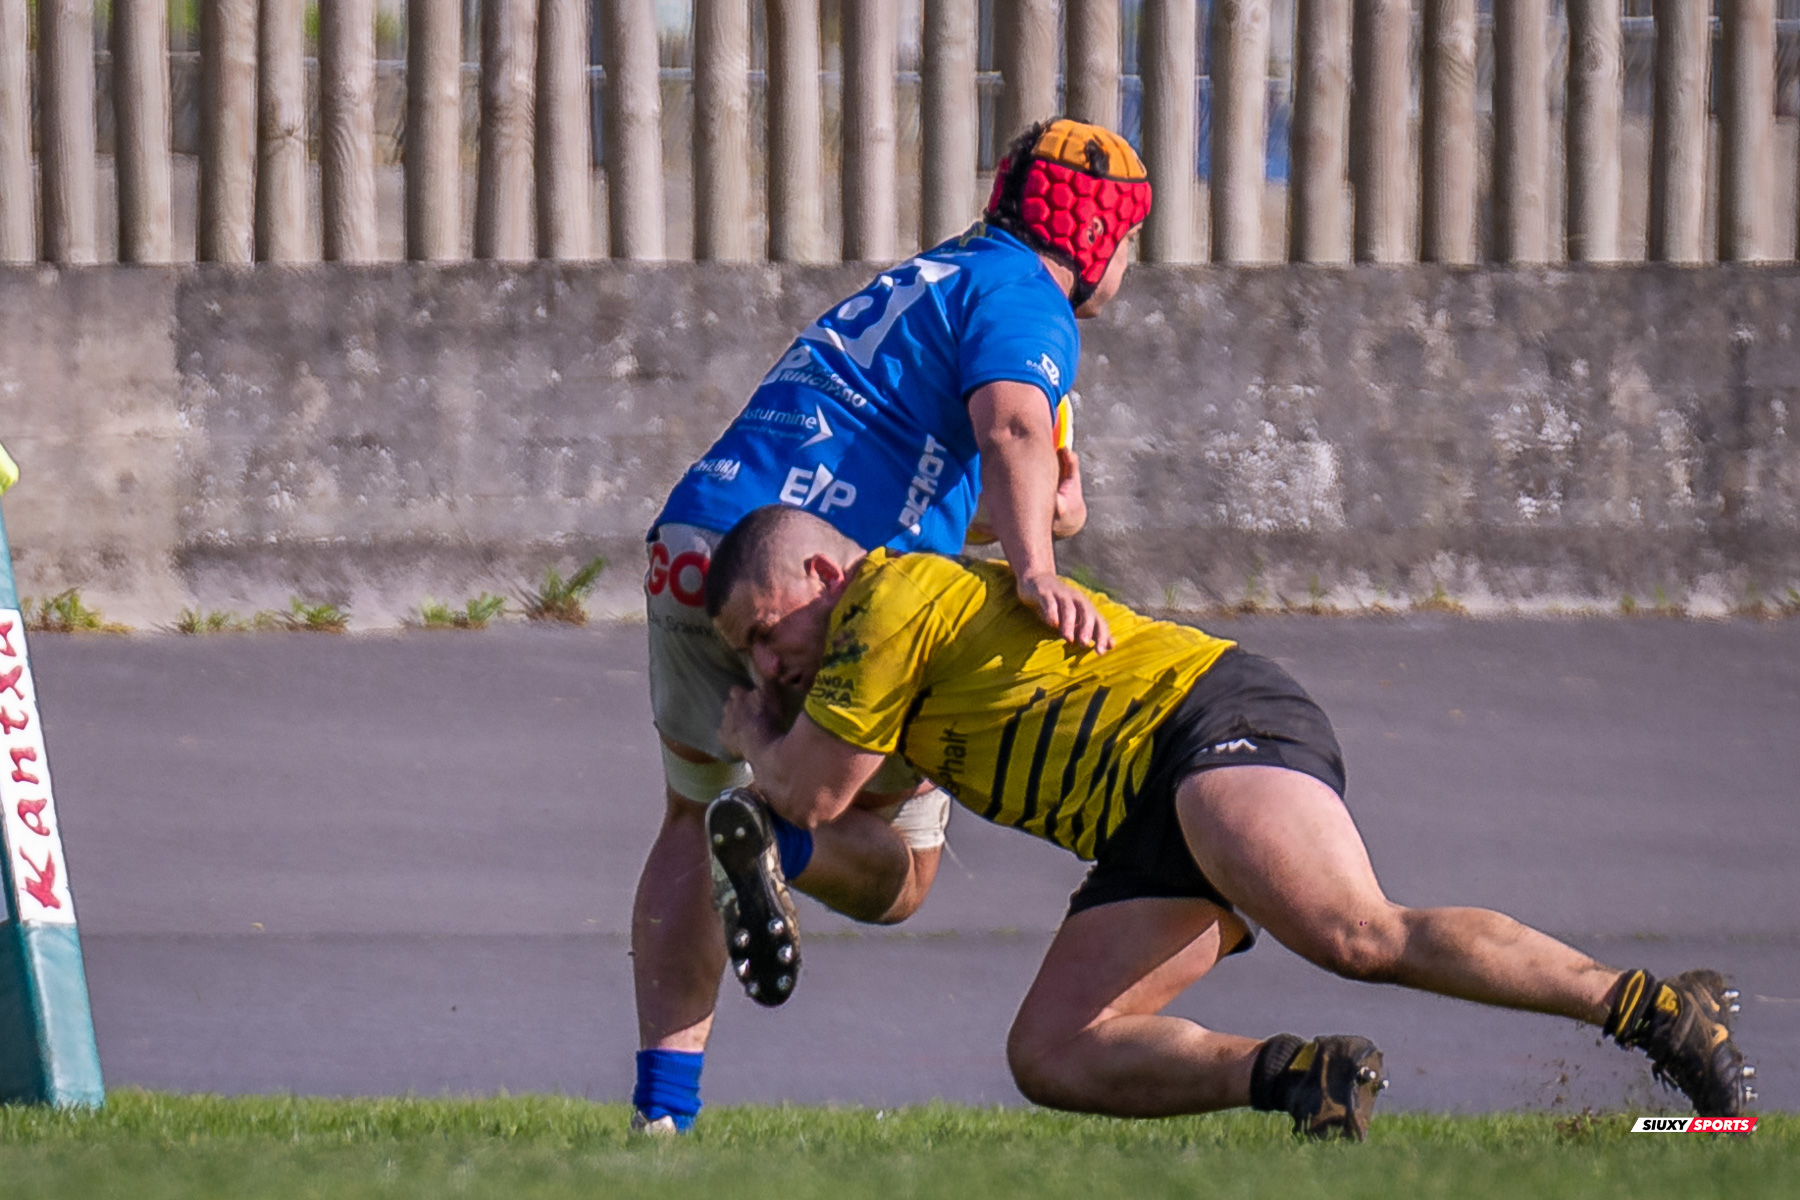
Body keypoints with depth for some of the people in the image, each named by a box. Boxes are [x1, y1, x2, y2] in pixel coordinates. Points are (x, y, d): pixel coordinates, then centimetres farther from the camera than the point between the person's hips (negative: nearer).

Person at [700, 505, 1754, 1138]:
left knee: (1358, 935, -34)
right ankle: (1302, 1078, -16)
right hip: (1152, 830, 10)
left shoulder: (892, 598, -2)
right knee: (1051, 1057, -4)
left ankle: (1664, 1012, -33)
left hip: (1221, 720, -10)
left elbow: (815, 792, -2)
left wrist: (756, 742, 17)